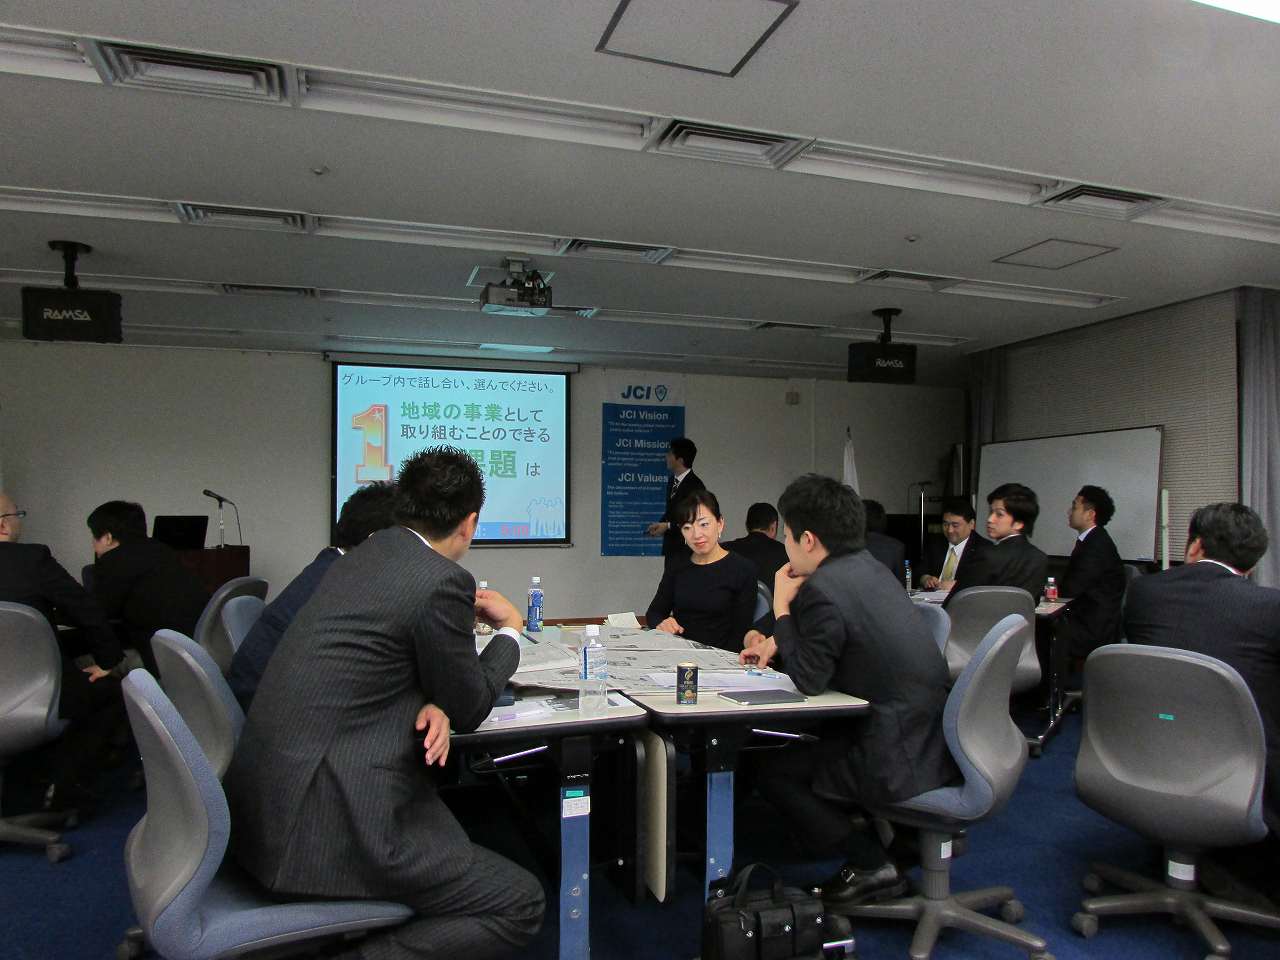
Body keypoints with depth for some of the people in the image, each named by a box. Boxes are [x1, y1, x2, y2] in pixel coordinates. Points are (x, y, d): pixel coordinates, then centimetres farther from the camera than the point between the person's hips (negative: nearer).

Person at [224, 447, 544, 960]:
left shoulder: (362, 557, 9)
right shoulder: (443, 581, -17)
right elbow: (469, 706, -4)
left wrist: (431, 706, -1)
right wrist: (508, 631, 12)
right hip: (323, 825, -9)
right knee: (521, 903, -2)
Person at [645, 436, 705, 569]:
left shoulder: (695, 486, -15)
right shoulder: (672, 481, 12)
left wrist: (668, 526, -17)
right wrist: (659, 525, 2)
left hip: (685, 549, -8)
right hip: (671, 547, 8)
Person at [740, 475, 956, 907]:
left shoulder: (823, 588, -23)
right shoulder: (870, 567, 6)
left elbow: (808, 680, -14)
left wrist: (782, 607, -8)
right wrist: (776, 641, 16)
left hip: (902, 759, -9)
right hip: (935, 738, 9)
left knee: (772, 772, 3)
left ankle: (870, 864, 7)